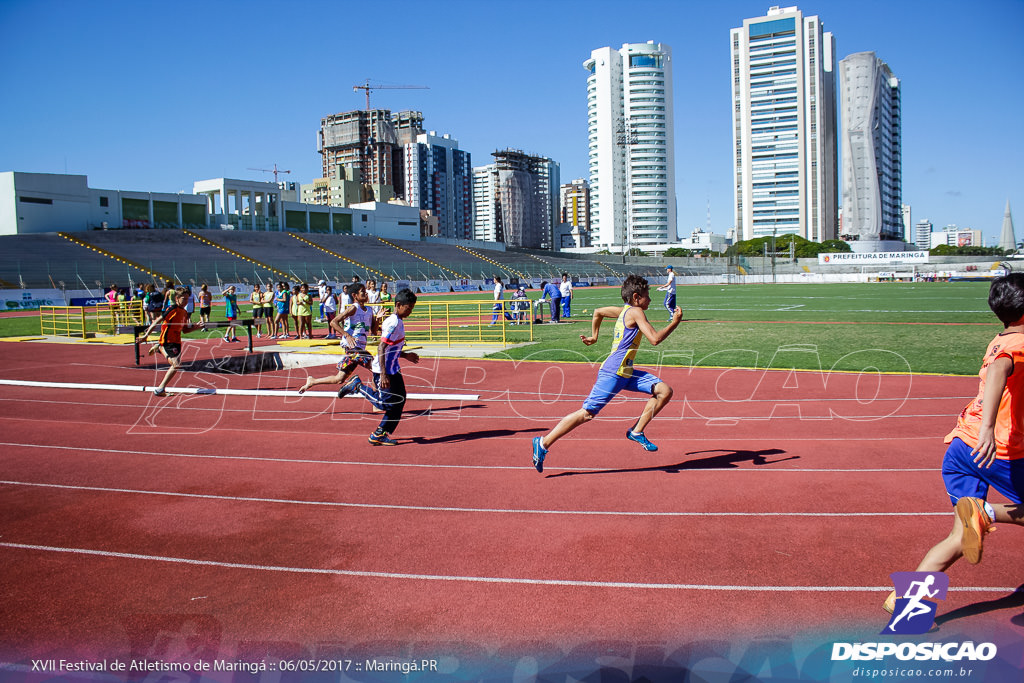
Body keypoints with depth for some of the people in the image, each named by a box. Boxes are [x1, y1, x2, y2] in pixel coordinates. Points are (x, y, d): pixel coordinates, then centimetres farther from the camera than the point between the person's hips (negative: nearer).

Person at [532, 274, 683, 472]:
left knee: (665, 391, 1)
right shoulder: (636, 312, -11)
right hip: (612, 373, -10)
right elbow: (655, 339, -18)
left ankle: (637, 432, 7)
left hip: (626, 373, 10)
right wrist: (674, 323, -8)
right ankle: (543, 443, -3)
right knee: (587, 413, -9)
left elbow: (598, 311, 29)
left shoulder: (624, 311, 15)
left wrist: (594, 337, 35)